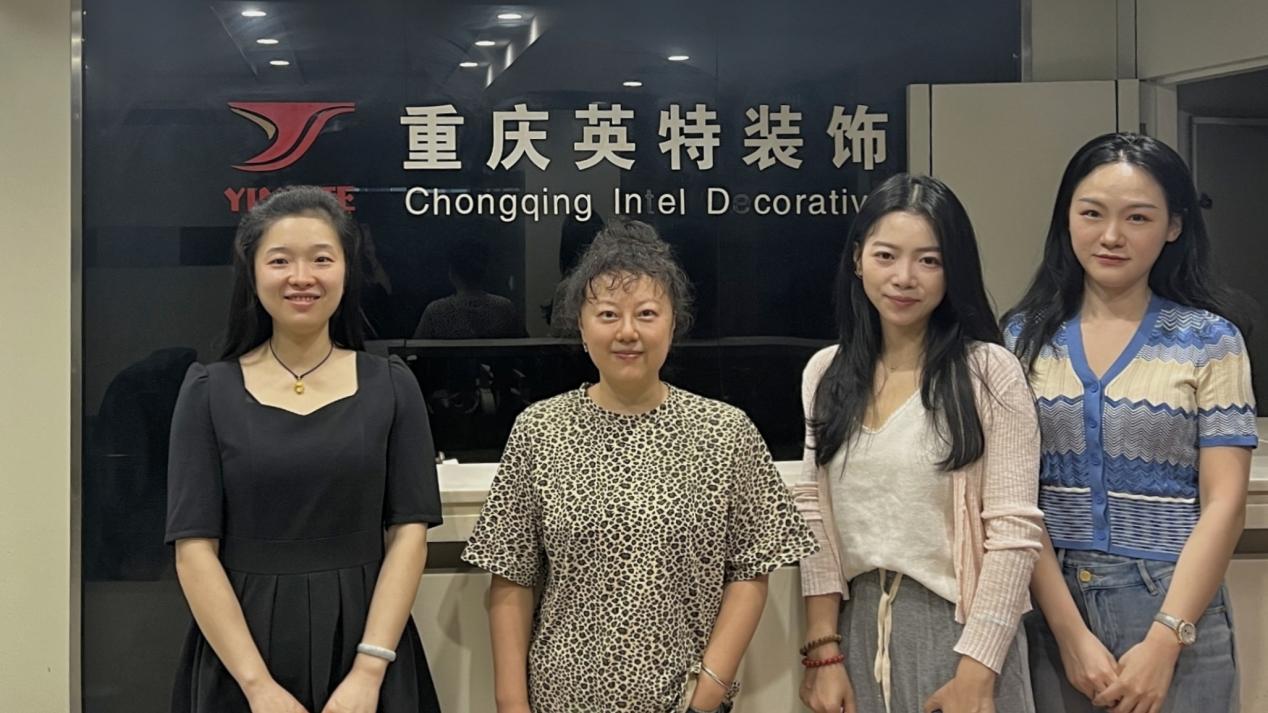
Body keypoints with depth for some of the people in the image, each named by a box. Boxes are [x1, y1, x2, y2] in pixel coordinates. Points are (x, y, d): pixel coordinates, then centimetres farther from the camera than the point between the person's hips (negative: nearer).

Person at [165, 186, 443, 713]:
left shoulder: (390, 386, 1)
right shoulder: (209, 391, 0)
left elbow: (409, 531, -3)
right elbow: (194, 548, -5)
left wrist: (368, 669, -14)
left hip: (362, 639, 0)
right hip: (239, 649, 0)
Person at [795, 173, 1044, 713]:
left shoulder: (990, 373, -9)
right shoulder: (825, 374, 3)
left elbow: (1014, 531, -11)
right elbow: (815, 519, 4)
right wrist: (823, 650, -1)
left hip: (958, 628, -3)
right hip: (856, 628, 4)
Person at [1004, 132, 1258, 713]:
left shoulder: (1209, 340, -1)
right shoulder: (1025, 336, 1)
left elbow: (1223, 503, -5)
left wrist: (1163, 642, -13)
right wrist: (1071, 633, -11)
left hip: (1174, 612, -1)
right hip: (1048, 607, 2)